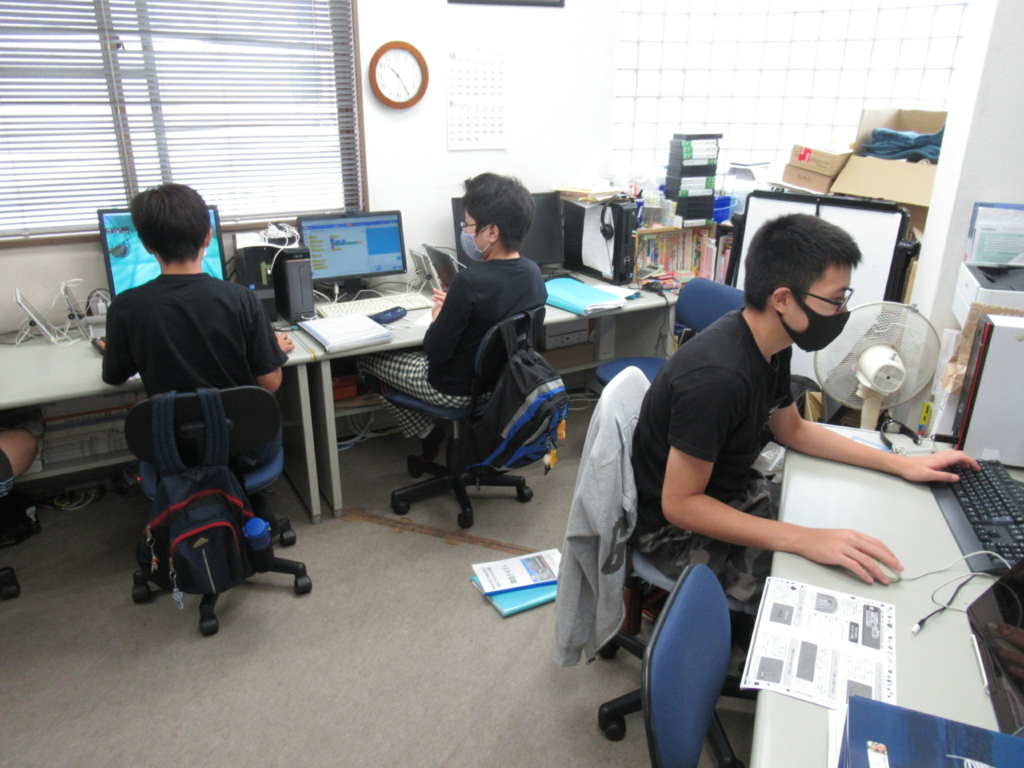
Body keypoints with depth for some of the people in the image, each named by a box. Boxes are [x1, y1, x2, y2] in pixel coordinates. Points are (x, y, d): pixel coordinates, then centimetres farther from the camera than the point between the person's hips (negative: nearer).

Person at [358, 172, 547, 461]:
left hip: (458, 391, -8)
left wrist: (438, 317, -4)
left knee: (367, 360, 12)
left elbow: (436, 351, -22)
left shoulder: (469, 283, -31)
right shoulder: (533, 272, -8)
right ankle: (433, 432, 25)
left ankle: (428, 434, 18)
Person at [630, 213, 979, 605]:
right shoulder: (717, 376, -33)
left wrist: (900, 464, 9)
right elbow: (678, 504, -29)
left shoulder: (771, 346, -3)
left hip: (730, 492, 9)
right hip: (677, 528, -9)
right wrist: (803, 540, -34)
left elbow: (793, 430, 14)